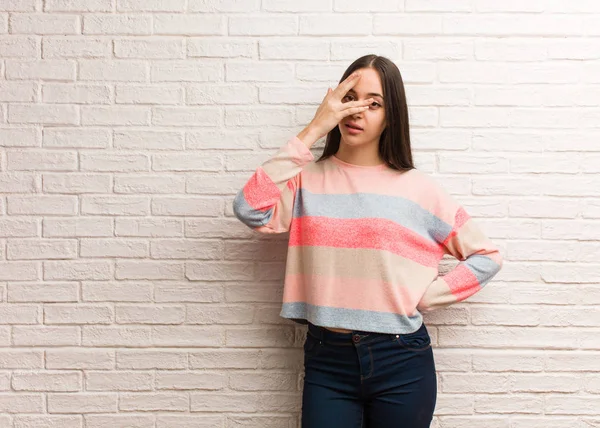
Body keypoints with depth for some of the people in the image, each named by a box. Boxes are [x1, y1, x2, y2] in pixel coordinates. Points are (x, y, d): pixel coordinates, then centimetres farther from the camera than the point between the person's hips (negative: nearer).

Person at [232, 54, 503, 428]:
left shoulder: (418, 188, 0)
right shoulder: (307, 179, 1)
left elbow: (487, 256, 4)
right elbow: (251, 210, -19)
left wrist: (423, 298, -5)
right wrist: (313, 130, -14)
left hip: (400, 359, 0)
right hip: (327, 359, 0)